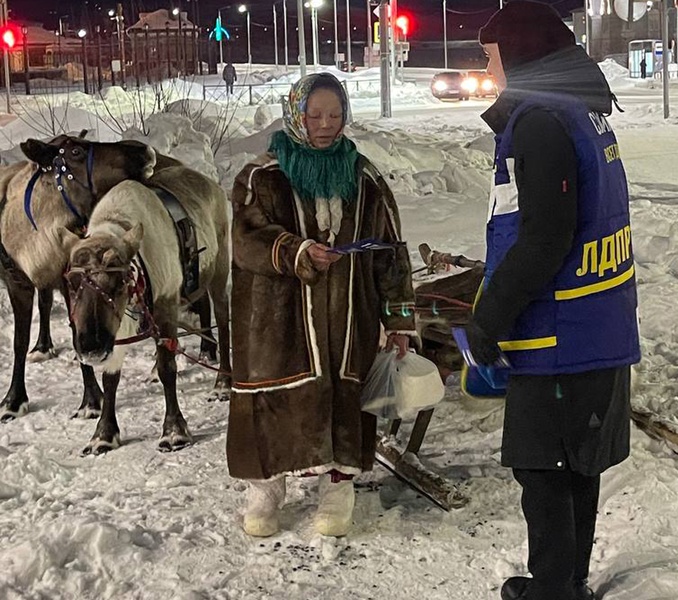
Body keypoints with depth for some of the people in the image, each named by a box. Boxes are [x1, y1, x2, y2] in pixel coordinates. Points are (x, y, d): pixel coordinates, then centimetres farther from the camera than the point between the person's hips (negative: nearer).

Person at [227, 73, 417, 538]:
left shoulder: (365, 181, 10)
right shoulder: (263, 177, 2)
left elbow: (391, 254, 12)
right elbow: (247, 238, -10)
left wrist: (399, 320, 8)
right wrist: (297, 252, -28)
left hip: (348, 317, 2)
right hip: (278, 317, -2)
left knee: (345, 393, 1)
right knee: (273, 397, 1)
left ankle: (338, 486, 16)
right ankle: (265, 486, 20)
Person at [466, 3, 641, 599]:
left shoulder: (540, 122, -17)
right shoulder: (586, 114, 13)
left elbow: (544, 241, -24)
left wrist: (487, 320, -16)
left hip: (559, 341, -9)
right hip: (600, 330, 9)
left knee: (540, 470, 2)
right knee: (577, 467, 17)